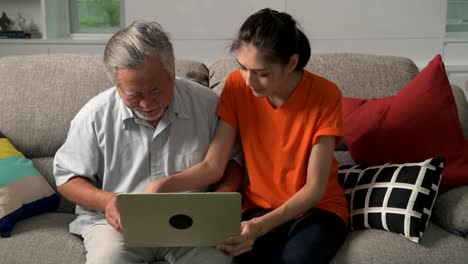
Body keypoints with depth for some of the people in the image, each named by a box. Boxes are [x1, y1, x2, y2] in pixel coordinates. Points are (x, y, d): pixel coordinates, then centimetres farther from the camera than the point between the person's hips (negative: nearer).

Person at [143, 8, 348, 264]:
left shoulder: (325, 95, -18)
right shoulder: (237, 86, -9)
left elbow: (315, 188, -17)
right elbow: (212, 166, -10)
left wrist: (261, 226, -30)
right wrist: (164, 184, -28)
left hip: (318, 208, -1)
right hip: (259, 206, 1)